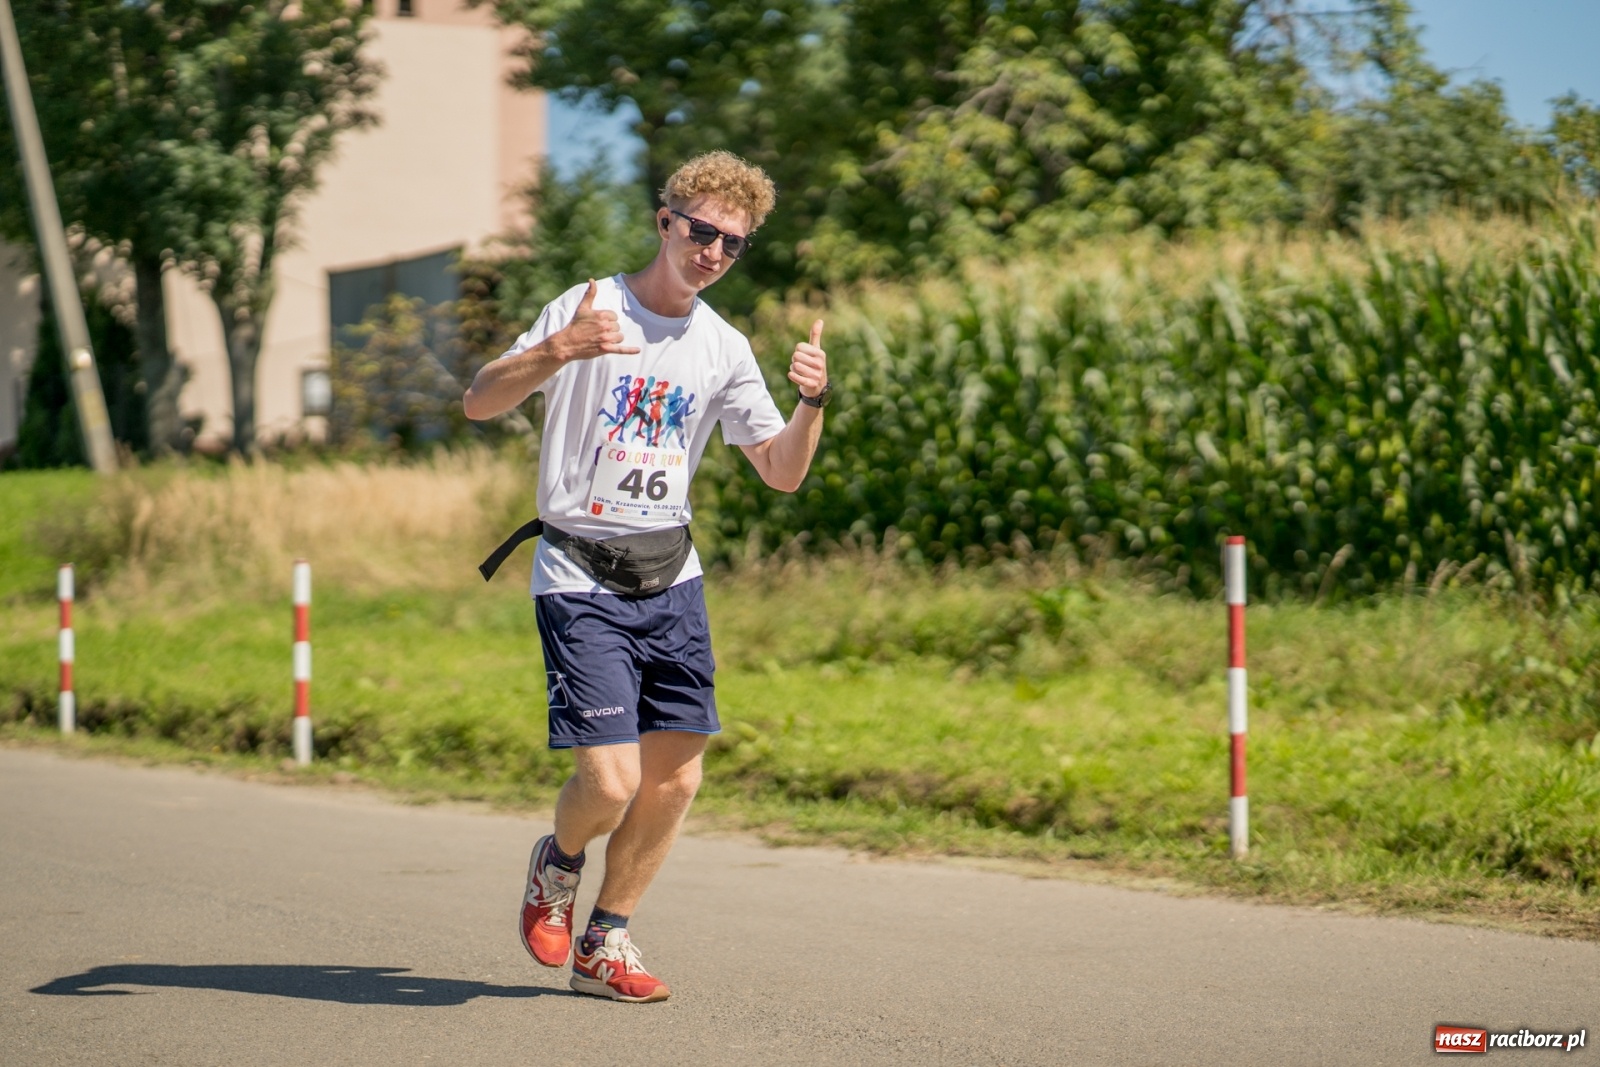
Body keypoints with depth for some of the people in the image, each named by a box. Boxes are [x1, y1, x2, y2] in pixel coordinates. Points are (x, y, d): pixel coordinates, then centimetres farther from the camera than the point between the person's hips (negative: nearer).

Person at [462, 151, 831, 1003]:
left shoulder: (723, 348, 9)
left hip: (671, 579, 5)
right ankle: (557, 864, 20)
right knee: (612, 782, -14)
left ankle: (604, 945, 21)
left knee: (675, 777, 2)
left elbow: (782, 471, 10)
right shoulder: (587, 309, -6)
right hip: (581, 579, -5)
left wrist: (812, 402, -10)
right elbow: (480, 402, -15)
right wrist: (558, 352, -32)